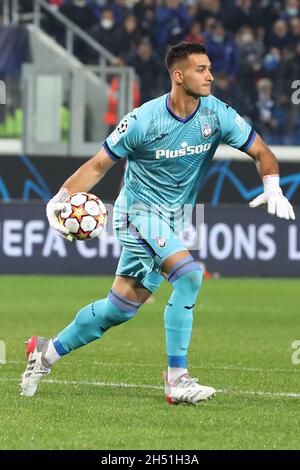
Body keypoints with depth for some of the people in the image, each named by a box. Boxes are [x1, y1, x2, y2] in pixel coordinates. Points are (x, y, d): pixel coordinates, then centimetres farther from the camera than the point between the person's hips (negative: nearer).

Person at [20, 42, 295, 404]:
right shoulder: (143, 121, -17)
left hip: (173, 220, 6)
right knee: (189, 275, -27)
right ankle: (176, 379, -22)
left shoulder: (217, 114, -8)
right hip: (139, 211, -5)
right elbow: (99, 164, -7)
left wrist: (273, 188, -21)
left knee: (122, 307, 8)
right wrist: (61, 198, -19)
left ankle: (48, 351, 27)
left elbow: (261, 152, -1)